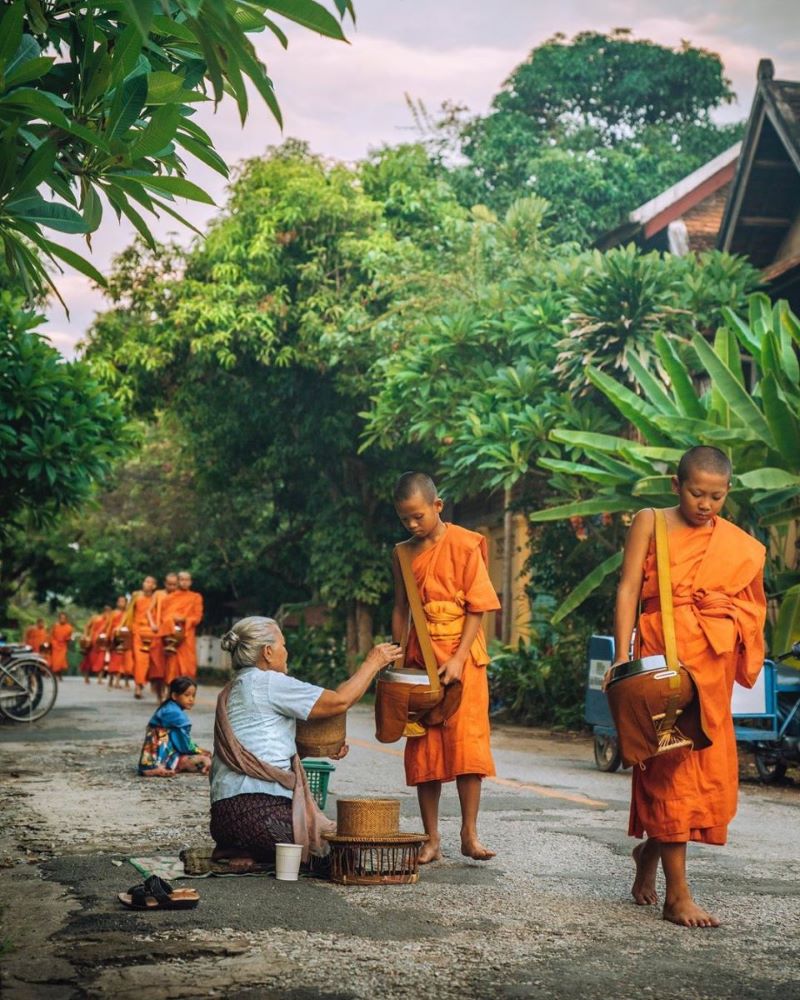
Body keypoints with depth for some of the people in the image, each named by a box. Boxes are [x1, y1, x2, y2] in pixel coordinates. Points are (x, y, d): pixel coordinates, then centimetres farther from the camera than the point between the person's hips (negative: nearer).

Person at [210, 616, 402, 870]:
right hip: (260, 810, -10)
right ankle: (254, 857, -10)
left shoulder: (231, 691, 23)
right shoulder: (265, 682, -7)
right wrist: (373, 663, 7)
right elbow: (339, 701, -6)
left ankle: (239, 852, 4)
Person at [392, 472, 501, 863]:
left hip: (461, 656, -4)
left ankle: (469, 834, 1)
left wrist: (458, 658, -16)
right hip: (420, 658, 4)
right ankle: (431, 839, 8)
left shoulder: (464, 545, -6)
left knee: (466, 742, -7)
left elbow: (477, 607, -8)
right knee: (424, 750, 3)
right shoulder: (404, 554, 9)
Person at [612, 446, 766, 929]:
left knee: (709, 769, 5)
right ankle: (678, 894, -4)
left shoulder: (740, 547, 13)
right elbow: (628, 589, -2)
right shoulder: (651, 523, 4)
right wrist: (623, 655, -11)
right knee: (670, 766, -7)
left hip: (713, 666, 4)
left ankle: (651, 849, 32)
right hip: (663, 656, -4)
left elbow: (749, 608, 18)